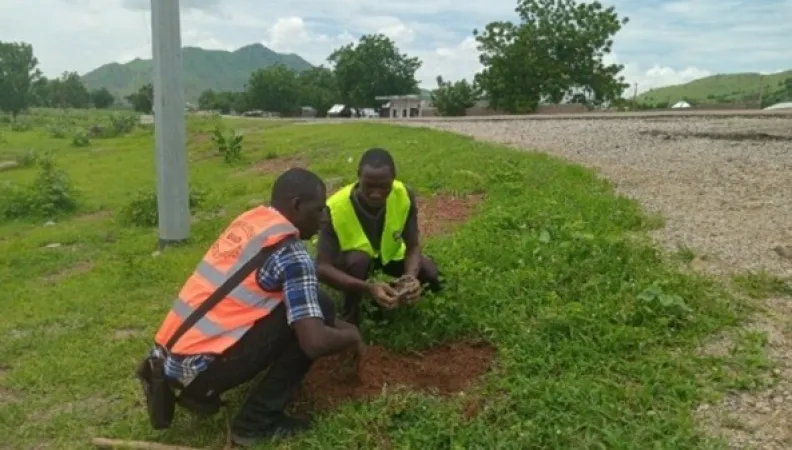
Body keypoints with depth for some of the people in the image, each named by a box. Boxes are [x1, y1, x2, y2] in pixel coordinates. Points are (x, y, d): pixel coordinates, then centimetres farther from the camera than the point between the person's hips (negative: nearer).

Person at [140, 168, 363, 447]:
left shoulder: (249, 221, 12)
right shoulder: (291, 254, -13)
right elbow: (315, 342, -18)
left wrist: (335, 325, 23)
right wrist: (351, 336, 3)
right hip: (198, 367, -8)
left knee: (299, 308, 22)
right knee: (319, 307, -5)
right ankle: (257, 421, 0)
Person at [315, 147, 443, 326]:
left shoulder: (405, 196, -27)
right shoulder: (335, 208, -36)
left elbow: (413, 247, -21)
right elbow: (322, 268, -38)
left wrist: (411, 277, -44)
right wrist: (369, 288, -53)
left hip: (388, 254, 3)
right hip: (351, 259, -3)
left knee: (430, 275, -19)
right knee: (359, 260, -37)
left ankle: (389, 296, 8)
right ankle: (349, 318, -12)